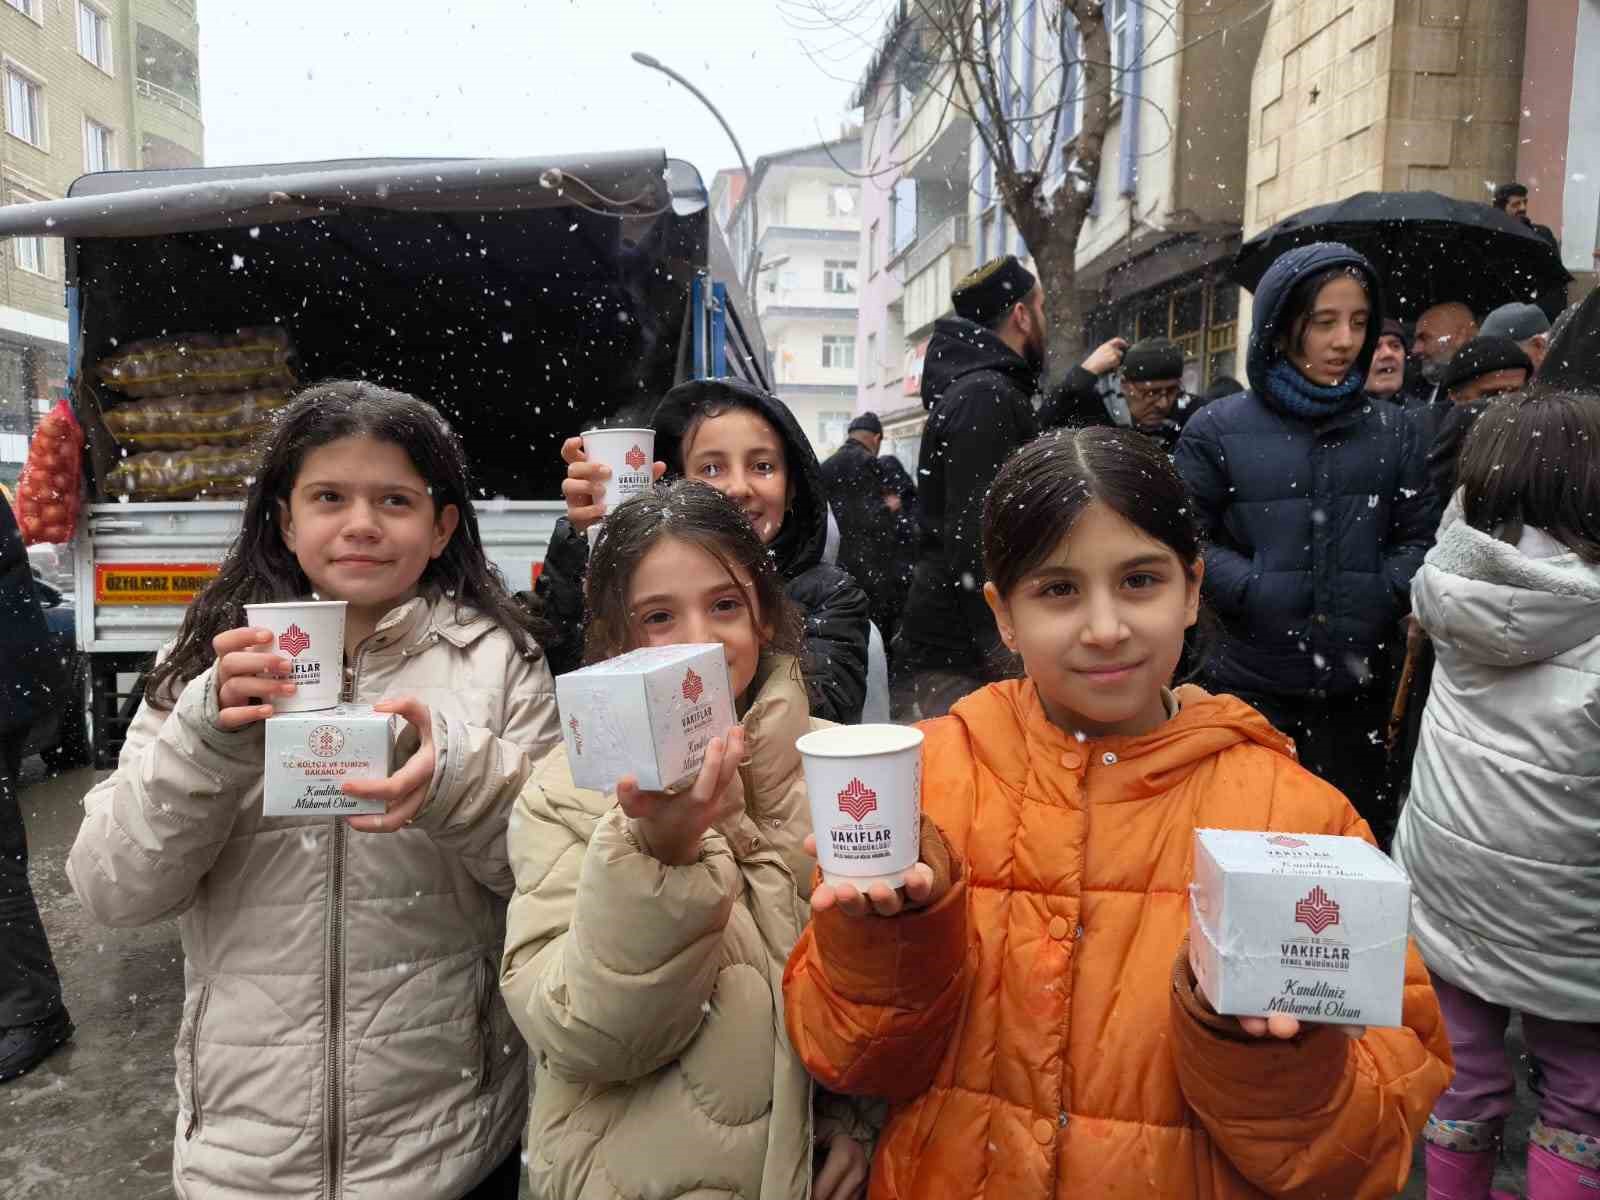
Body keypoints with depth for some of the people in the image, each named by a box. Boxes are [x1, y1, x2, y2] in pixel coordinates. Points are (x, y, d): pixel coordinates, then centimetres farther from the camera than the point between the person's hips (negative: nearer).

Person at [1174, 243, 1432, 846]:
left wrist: (1386, 594, -9)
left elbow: (1417, 537, 10)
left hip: (1356, 688, 3)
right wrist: (1259, 593, -16)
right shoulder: (1217, 429, -1)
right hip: (1249, 683, -3)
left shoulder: (1393, 431, 9)